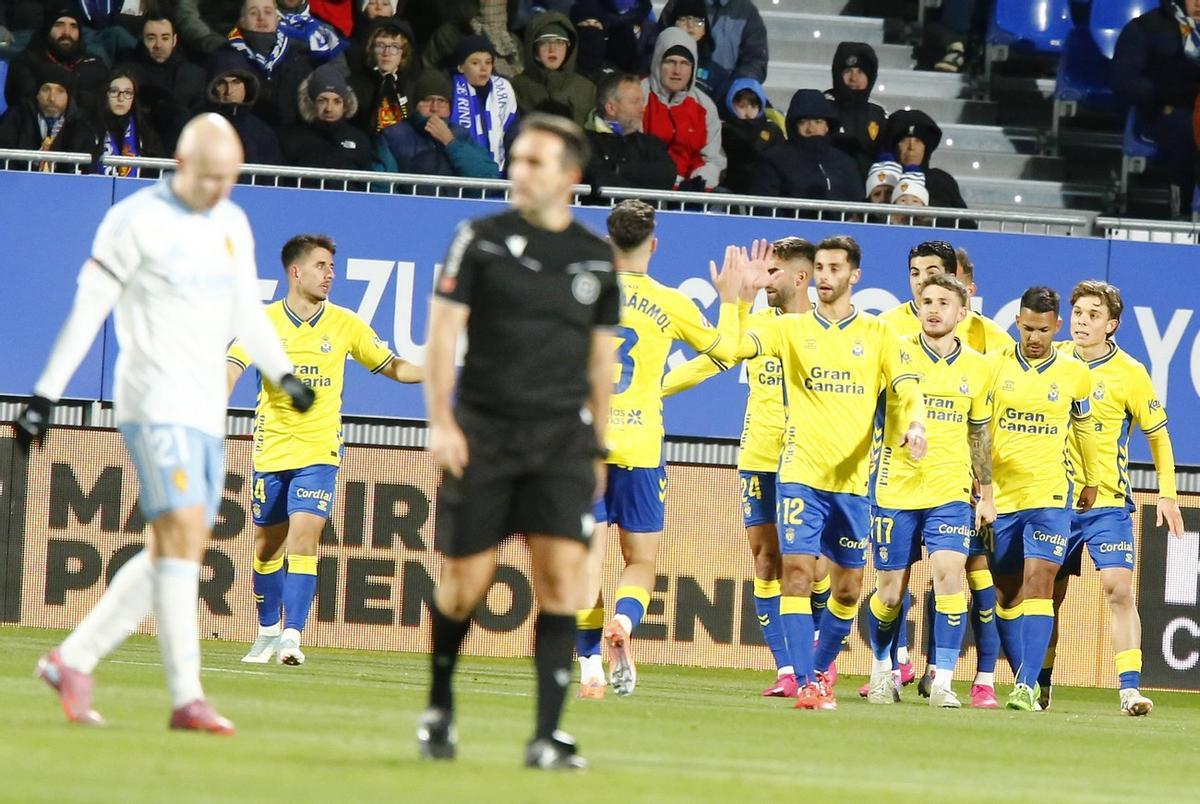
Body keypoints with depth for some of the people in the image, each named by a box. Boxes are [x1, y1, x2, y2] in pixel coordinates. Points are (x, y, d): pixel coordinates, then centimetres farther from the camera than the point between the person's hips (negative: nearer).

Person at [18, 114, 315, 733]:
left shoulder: (233, 225, 13)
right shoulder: (136, 220, -7)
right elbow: (88, 310, -6)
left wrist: (282, 374, 14)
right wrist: (45, 396, -8)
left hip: (208, 410, 7)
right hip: (154, 402, -7)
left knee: (172, 553, 6)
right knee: (183, 535, -16)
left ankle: (72, 660, 16)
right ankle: (186, 698, -17)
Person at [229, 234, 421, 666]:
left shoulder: (345, 324, 0)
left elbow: (392, 366, 9)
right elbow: (231, 367, -15)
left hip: (319, 451, -1)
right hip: (271, 448, 1)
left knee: (303, 536, -17)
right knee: (267, 544, 10)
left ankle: (292, 635, -21)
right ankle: (268, 630, 29)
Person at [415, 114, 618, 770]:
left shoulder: (595, 258, 9)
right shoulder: (481, 240, 1)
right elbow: (443, 330, -1)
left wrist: (596, 446, 17)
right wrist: (441, 421, -11)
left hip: (562, 435, 2)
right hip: (482, 432, -1)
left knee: (561, 576, -12)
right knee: (466, 583, 1)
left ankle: (546, 736, -12)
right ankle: (439, 708, 26)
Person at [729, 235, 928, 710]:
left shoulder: (878, 335, 6)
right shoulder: (792, 329, 6)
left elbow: (907, 389, -3)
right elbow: (735, 346, -7)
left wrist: (914, 426, -23)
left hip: (853, 478, 1)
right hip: (800, 473, -1)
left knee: (848, 586, 7)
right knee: (798, 571, -15)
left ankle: (821, 669, 27)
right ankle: (804, 683, -15)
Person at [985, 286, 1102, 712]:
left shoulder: (1074, 373, 3)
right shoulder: (994, 366, 2)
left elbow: (1085, 428, 18)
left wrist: (1091, 480, 23)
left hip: (1050, 494, -2)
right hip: (999, 495, 2)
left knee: (1037, 584, -16)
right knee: (1006, 592, 6)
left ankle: (1027, 686, -22)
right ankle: (1025, 679, 17)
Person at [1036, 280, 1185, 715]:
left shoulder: (1129, 373, -6)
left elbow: (1157, 433, 3)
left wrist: (1167, 493, -3)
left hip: (1107, 502, -3)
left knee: (1119, 590, -15)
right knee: (1049, 594, 8)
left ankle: (1129, 688, -19)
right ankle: (1039, 687, 19)